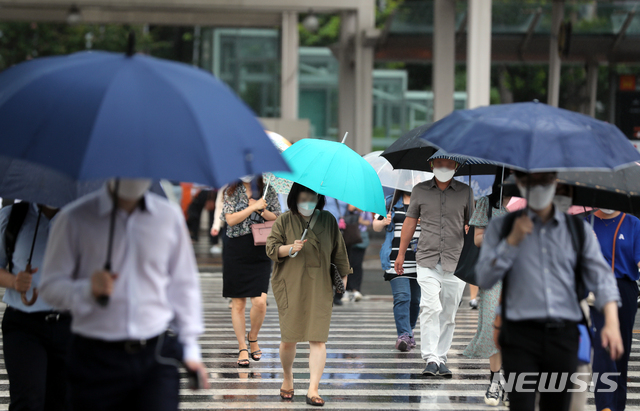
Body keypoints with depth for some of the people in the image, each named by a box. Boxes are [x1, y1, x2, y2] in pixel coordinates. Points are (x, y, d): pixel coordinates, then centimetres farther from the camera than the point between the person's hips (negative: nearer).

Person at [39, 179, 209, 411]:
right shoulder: (74, 219, 1)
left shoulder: (169, 216, 11)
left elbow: (184, 285, 18)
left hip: (158, 357, 2)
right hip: (97, 358, -1)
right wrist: (89, 290, -21)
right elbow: (51, 287, 0)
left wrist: (190, 348, 14)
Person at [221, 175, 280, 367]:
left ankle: (253, 338, 15)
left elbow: (277, 219, 8)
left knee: (259, 301, -11)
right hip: (236, 251, 0)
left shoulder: (268, 191, 8)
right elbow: (231, 220, -7)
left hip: (260, 252, 0)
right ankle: (242, 348, 13)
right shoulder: (232, 192, 4)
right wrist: (254, 207, -12)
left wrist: (262, 210, -10)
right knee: (238, 303, 3)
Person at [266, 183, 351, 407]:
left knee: (318, 339, -8)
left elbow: (338, 252, 15)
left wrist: (343, 277, 15)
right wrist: (289, 248, -18)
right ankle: (288, 379, 25)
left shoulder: (328, 220, 8)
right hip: (290, 287, -1)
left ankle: (313, 389, -10)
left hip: (319, 288, 1)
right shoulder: (284, 221, 2)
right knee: (289, 337, -2)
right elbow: (271, 248, 0)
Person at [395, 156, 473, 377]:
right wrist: (401, 254, 13)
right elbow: (410, 221, 14)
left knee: (448, 314, 4)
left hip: (455, 261, 1)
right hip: (427, 261, -1)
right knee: (430, 308, -16)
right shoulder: (420, 191, 8)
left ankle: (442, 359, 13)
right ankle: (431, 359, -17)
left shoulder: (465, 192, 8)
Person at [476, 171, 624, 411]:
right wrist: (512, 241, -9)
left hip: (564, 336, 2)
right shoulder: (501, 227, 9)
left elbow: (601, 278, 6)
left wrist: (611, 322, -10)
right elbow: (484, 280, 1)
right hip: (521, 336, -2)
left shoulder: (578, 230, 12)